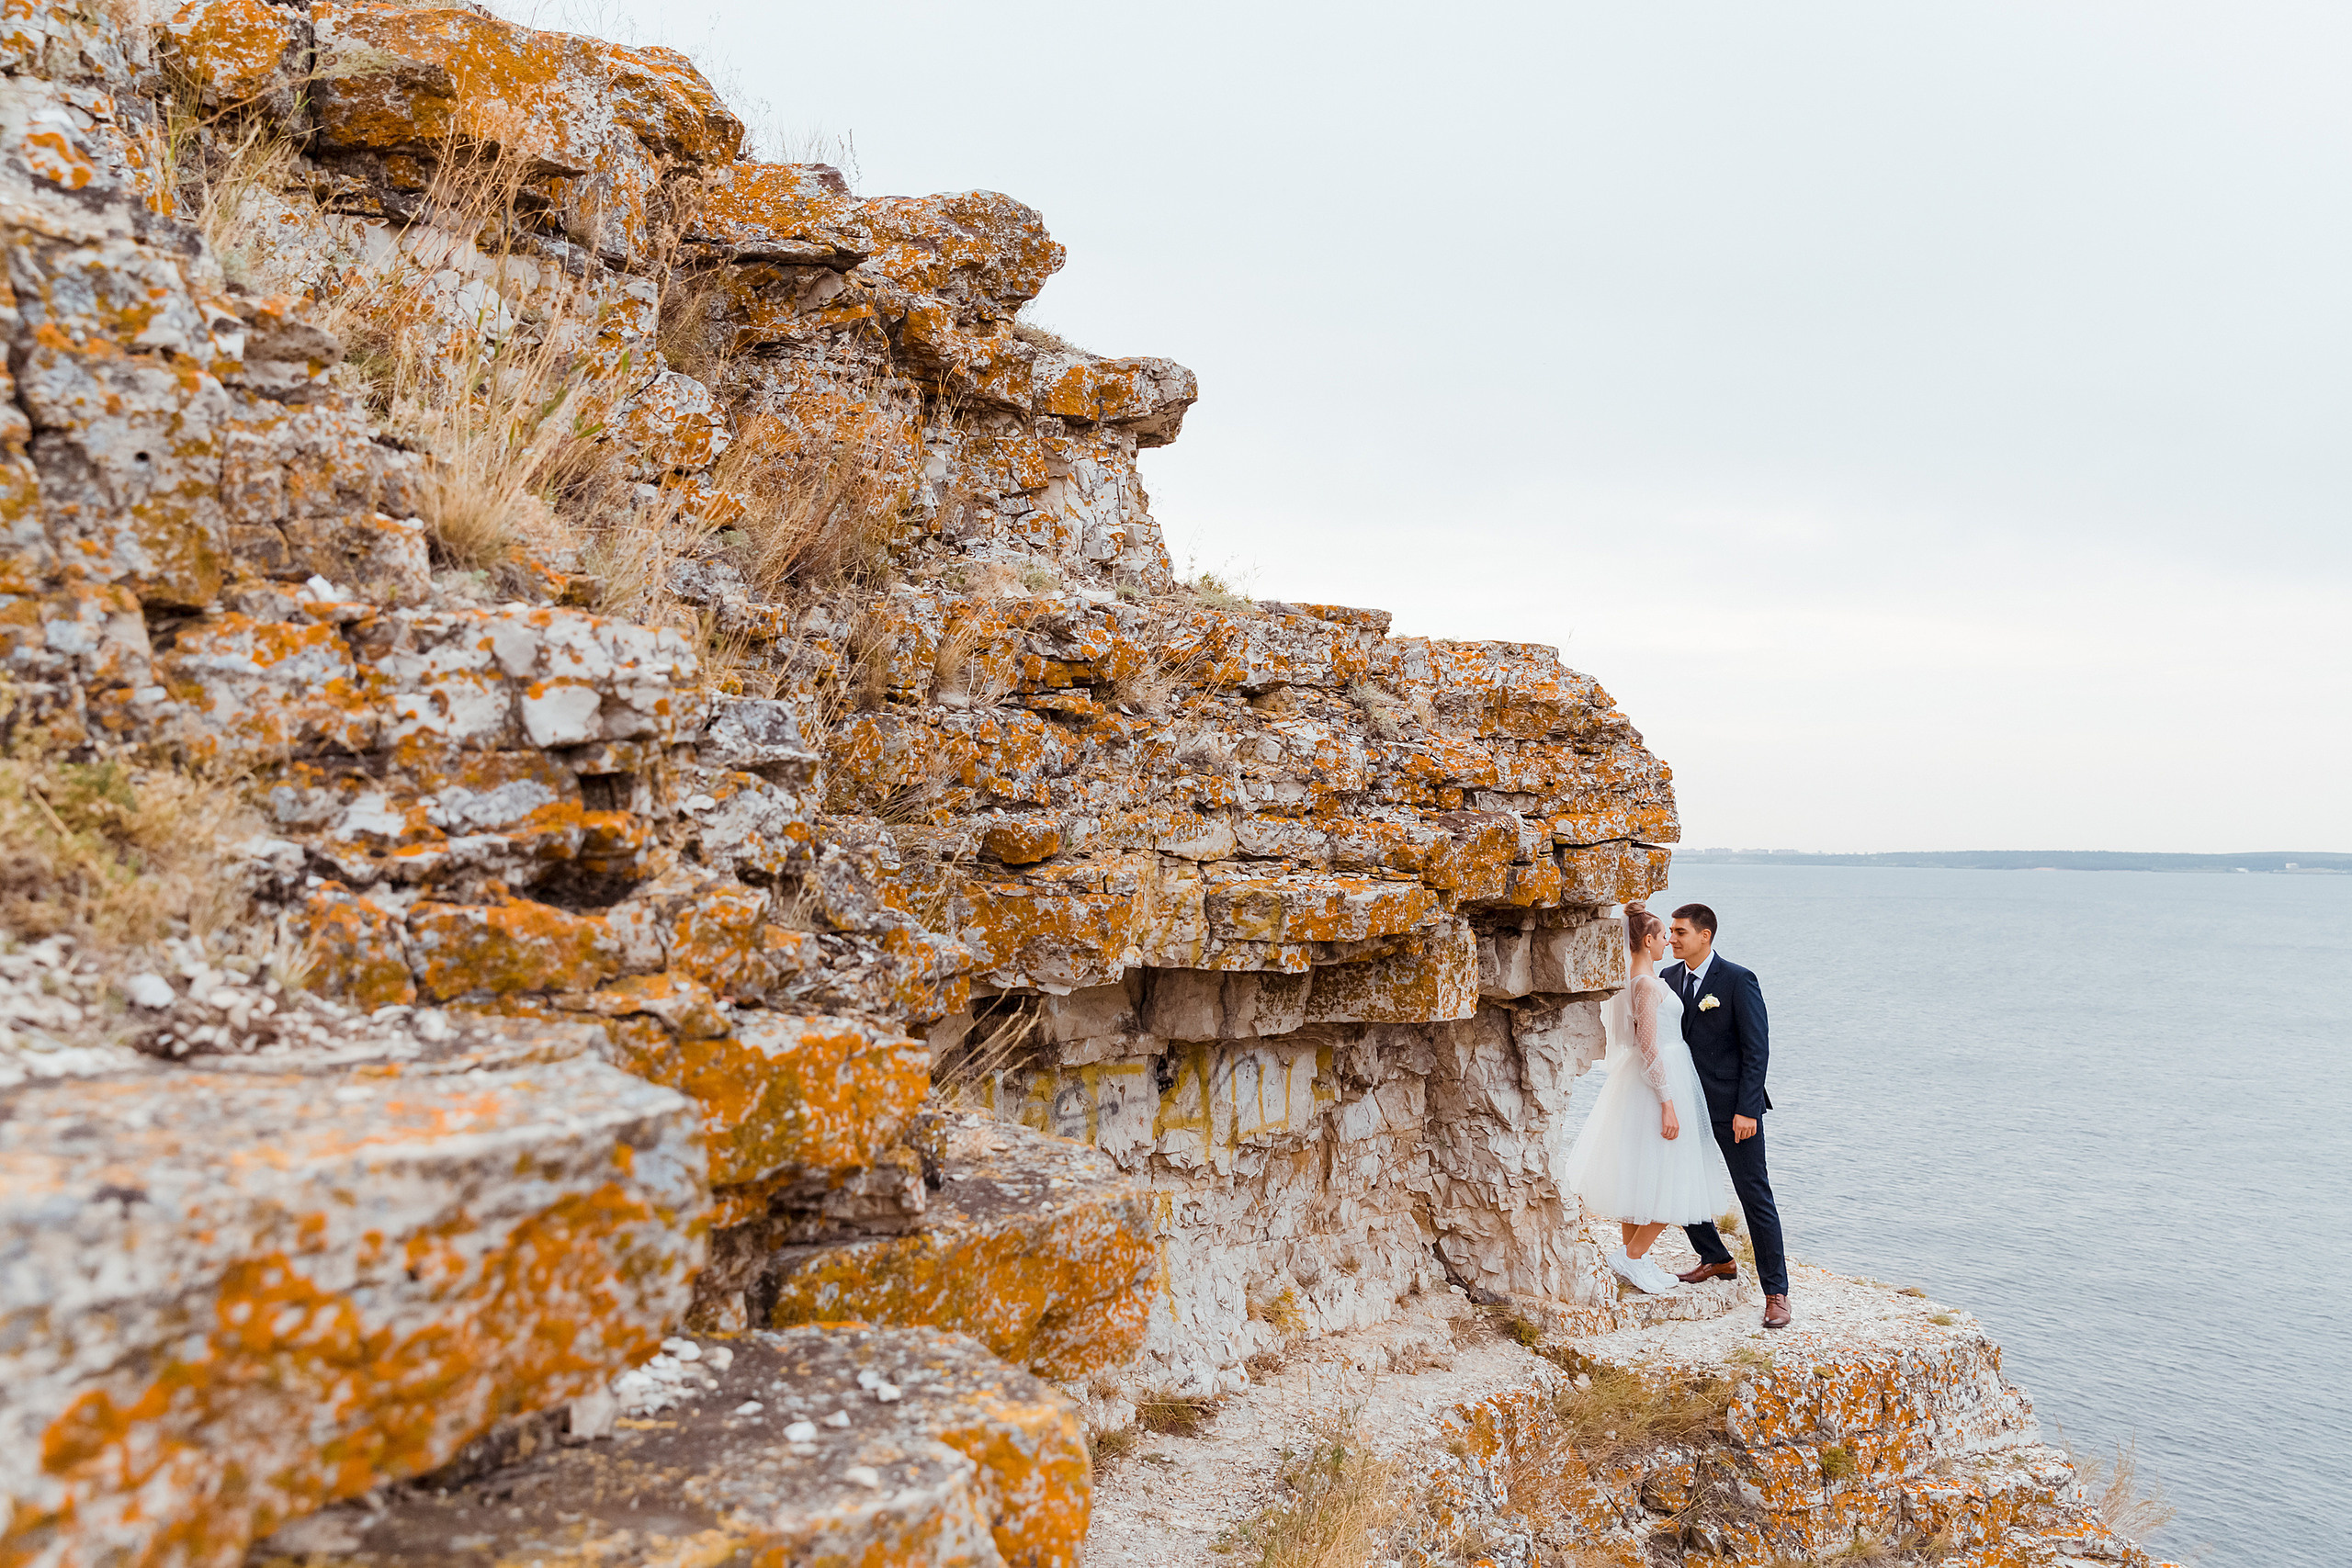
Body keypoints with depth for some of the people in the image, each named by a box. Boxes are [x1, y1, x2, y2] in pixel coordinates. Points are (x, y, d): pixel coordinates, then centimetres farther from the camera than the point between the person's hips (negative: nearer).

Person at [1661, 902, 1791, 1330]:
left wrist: (1746, 1110, -17)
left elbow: (1756, 1048, -12)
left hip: (1733, 1106, -6)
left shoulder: (1739, 980, -12)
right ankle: (1716, 1259, 31)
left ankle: (1776, 1291, 8)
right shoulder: (1668, 978, 6)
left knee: (1755, 1195, -1)